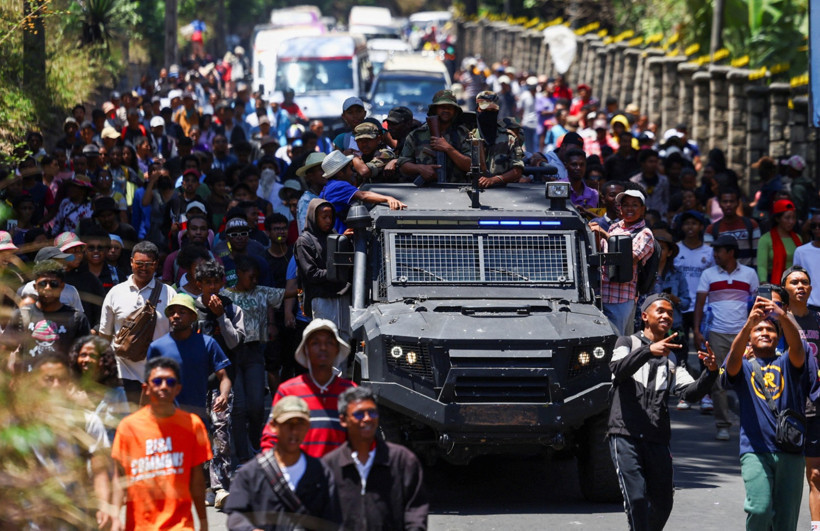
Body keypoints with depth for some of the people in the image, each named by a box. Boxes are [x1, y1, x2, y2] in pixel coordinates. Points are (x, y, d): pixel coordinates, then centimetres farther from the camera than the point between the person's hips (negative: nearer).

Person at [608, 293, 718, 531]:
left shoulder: (671, 358, 21)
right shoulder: (628, 343, 10)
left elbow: (690, 391, 5)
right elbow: (619, 369, -13)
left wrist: (711, 373, -15)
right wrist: (649, 351, -30)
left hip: (657, 440, 5)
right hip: (626, 436, -4)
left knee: (662, 503, 4)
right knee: (637, 499, -16)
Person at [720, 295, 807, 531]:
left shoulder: (786, 364, 14)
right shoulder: (744, 367, 12)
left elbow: (796, 346, -7)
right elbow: (734, 358, -12)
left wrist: (783, 316, -28)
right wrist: (749, 323, -29)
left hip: (790, 451, 2)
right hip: (755, 451, -2)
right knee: (760, 509, -20)